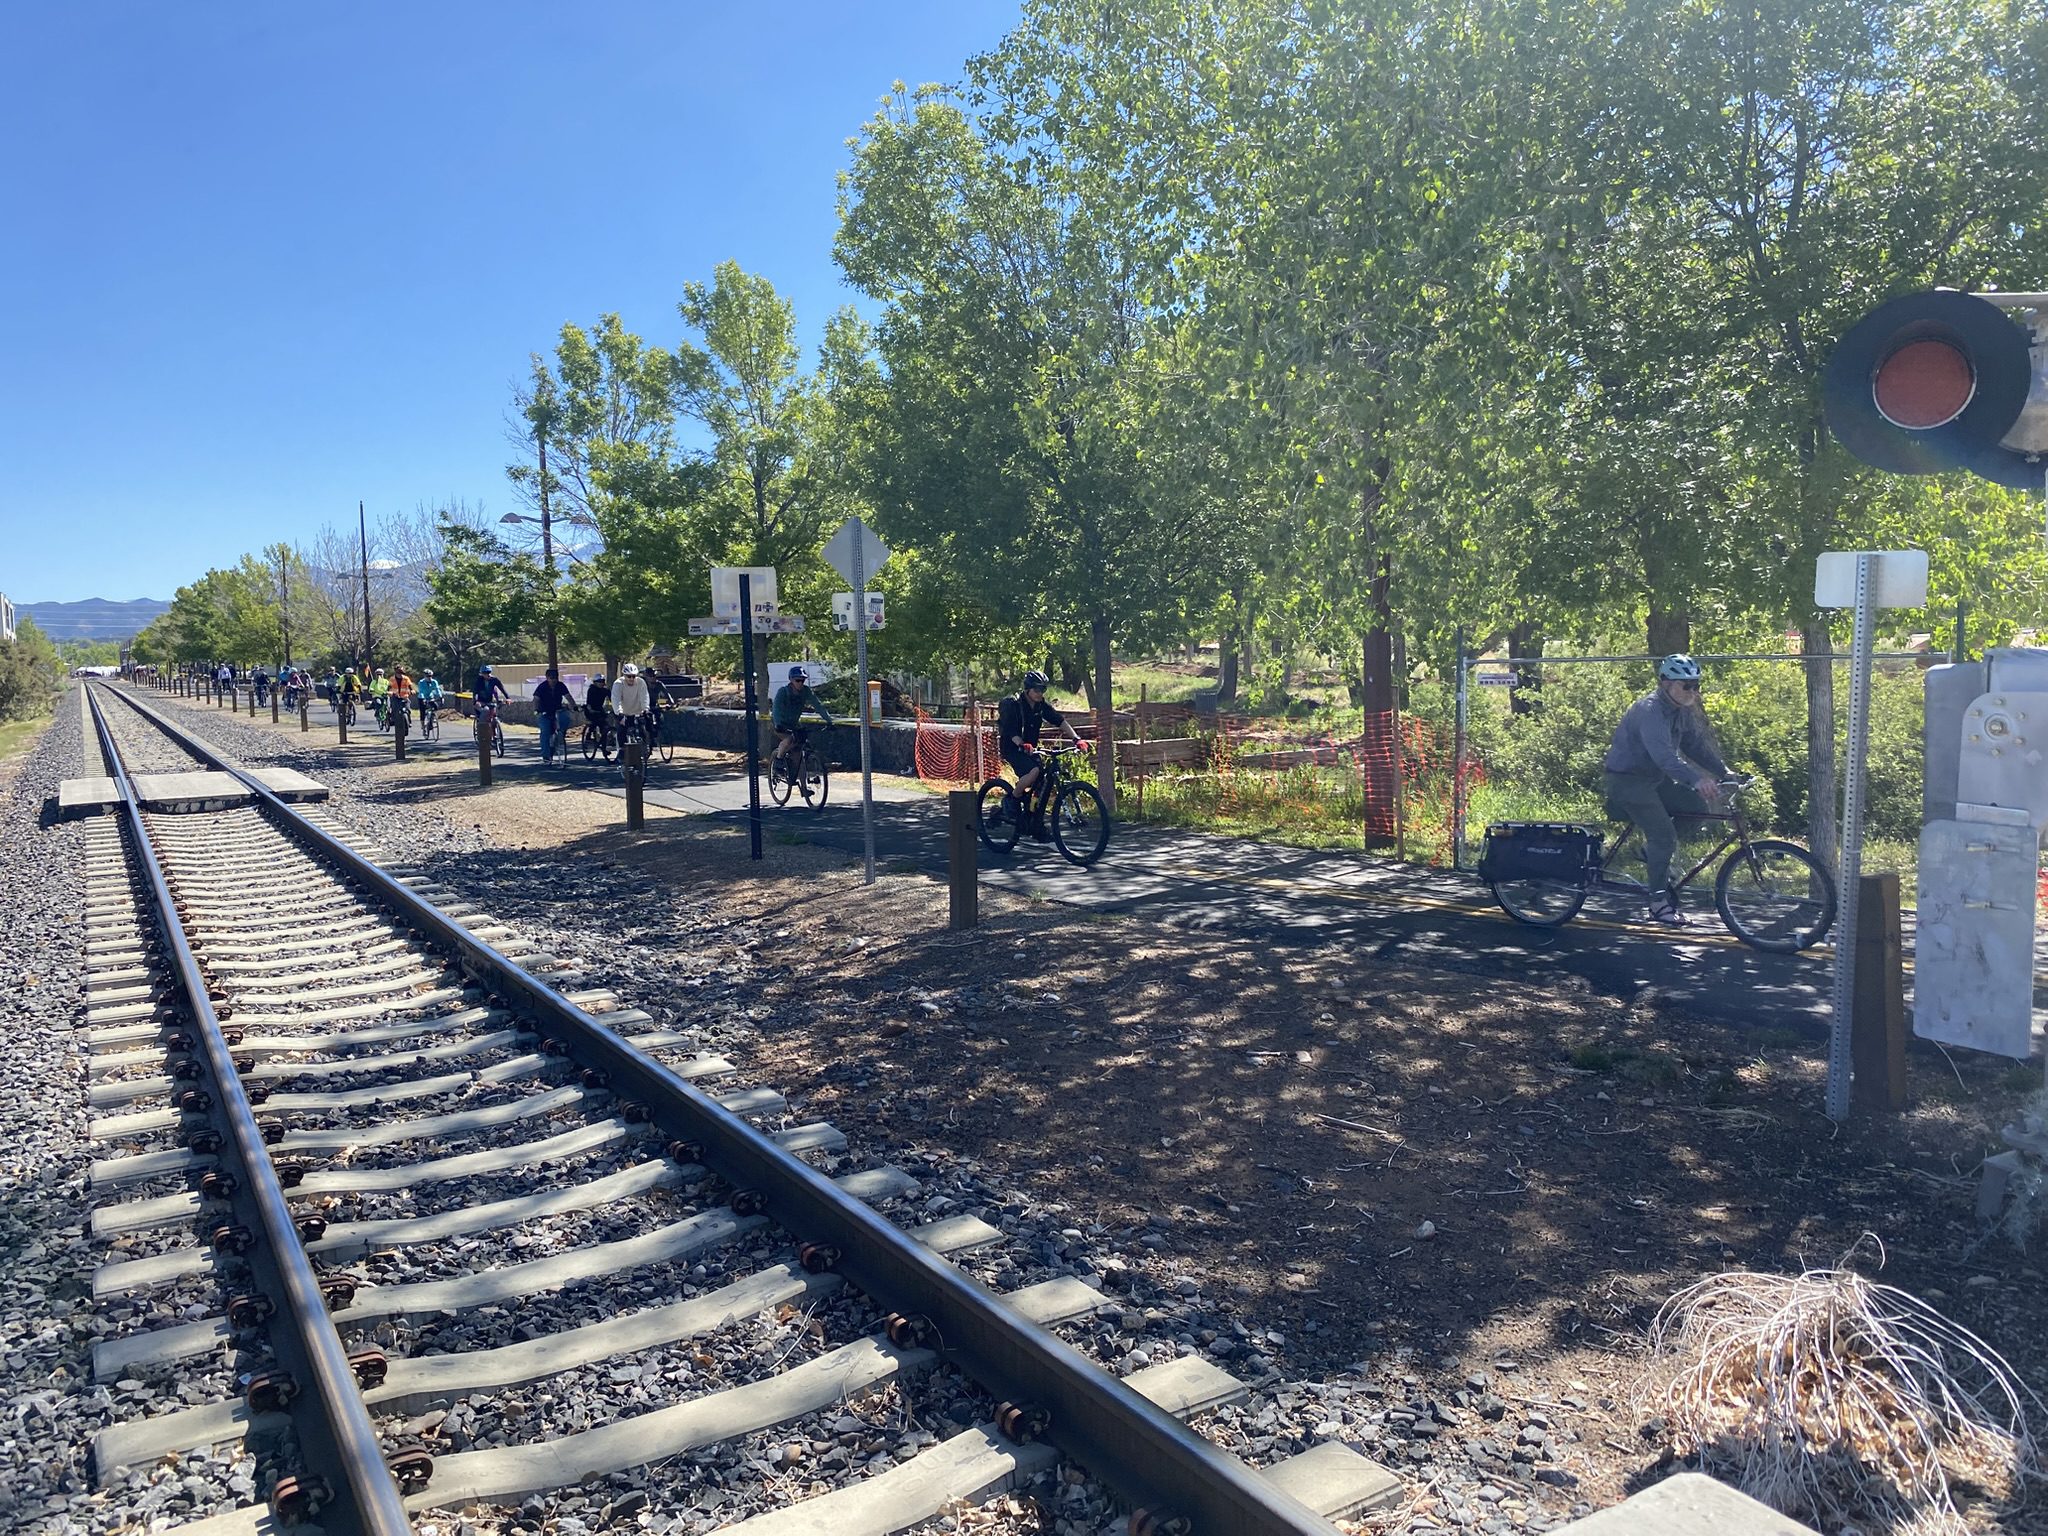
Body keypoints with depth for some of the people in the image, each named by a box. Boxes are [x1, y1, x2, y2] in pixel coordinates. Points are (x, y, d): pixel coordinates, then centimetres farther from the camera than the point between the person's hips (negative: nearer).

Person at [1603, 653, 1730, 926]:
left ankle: (1655, 850, 13)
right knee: (1664, 833, -17)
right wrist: (1697, 780, -50)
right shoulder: (1649, 710, -25)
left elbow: (1696, 746, 8)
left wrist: (1725, 773, -6)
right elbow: (1663, 755, -39)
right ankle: (1659, 902, -6)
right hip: (1626, 779, -9)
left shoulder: (1682, 711, 5)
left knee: (1698, 805, -5)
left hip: (1654, 778, 9)